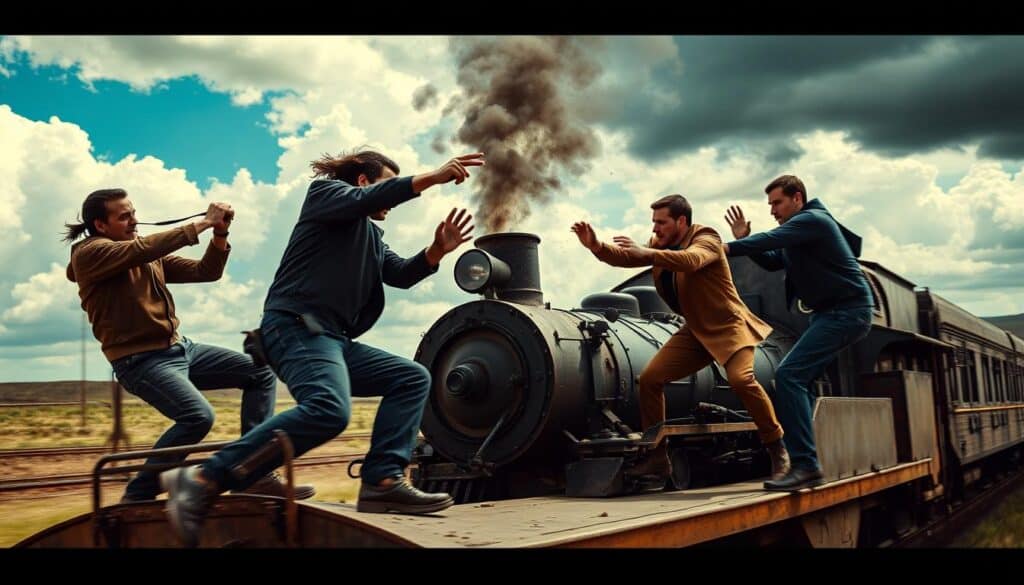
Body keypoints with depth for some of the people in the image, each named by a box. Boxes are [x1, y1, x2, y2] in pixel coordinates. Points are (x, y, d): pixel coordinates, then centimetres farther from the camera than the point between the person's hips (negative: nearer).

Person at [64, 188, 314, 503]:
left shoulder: (150, 257, 15)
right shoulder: (88, 254, -8)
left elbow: (205, 272, 12)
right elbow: (144, 249, -26)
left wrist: (220, 234, -5)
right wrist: (202, 223, -21)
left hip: (180, 348, 9)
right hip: (141, 361, -9)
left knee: (261, 373, 2)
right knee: (198, 415, -30)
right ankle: (137, 497, -12)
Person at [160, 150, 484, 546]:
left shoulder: (372, 236, 32)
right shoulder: (326, 193, 8)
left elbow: (402, 274, 21)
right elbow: (366, 200, -14)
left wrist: (436, 251, 3)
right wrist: (431, 178, -17)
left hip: (332, 338, 10)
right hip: (296, 326, -10)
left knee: (412, 377, 3)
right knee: (329, 409, -33)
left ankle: (382, 481, -12)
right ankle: (202, 481, -32)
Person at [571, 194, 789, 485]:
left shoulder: (706, 239, -16)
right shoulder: (660, 244, 7)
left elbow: (690, 261, -38)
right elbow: (627, 257, -1)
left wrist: (648, 253, -47)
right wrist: (597, 246, -19)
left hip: (728, 324, -7)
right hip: (695, 330, 7)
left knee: (742, 379, -30)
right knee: (649, 378, -4)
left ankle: (777, 449, -12)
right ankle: (657, 456, 5)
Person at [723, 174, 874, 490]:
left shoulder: (812, 220, -11)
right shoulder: (800, 228, 20)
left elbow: (772, 240, -25)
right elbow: (772, 261, 18)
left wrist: (729, 247, -29)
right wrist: (744, 239, 5)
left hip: (847, 310, -11)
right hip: (832, 311, 11)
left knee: (789, 375, -20)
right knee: (799, 380, 13)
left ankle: (806, 465, -23)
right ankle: (806, 465, 16)